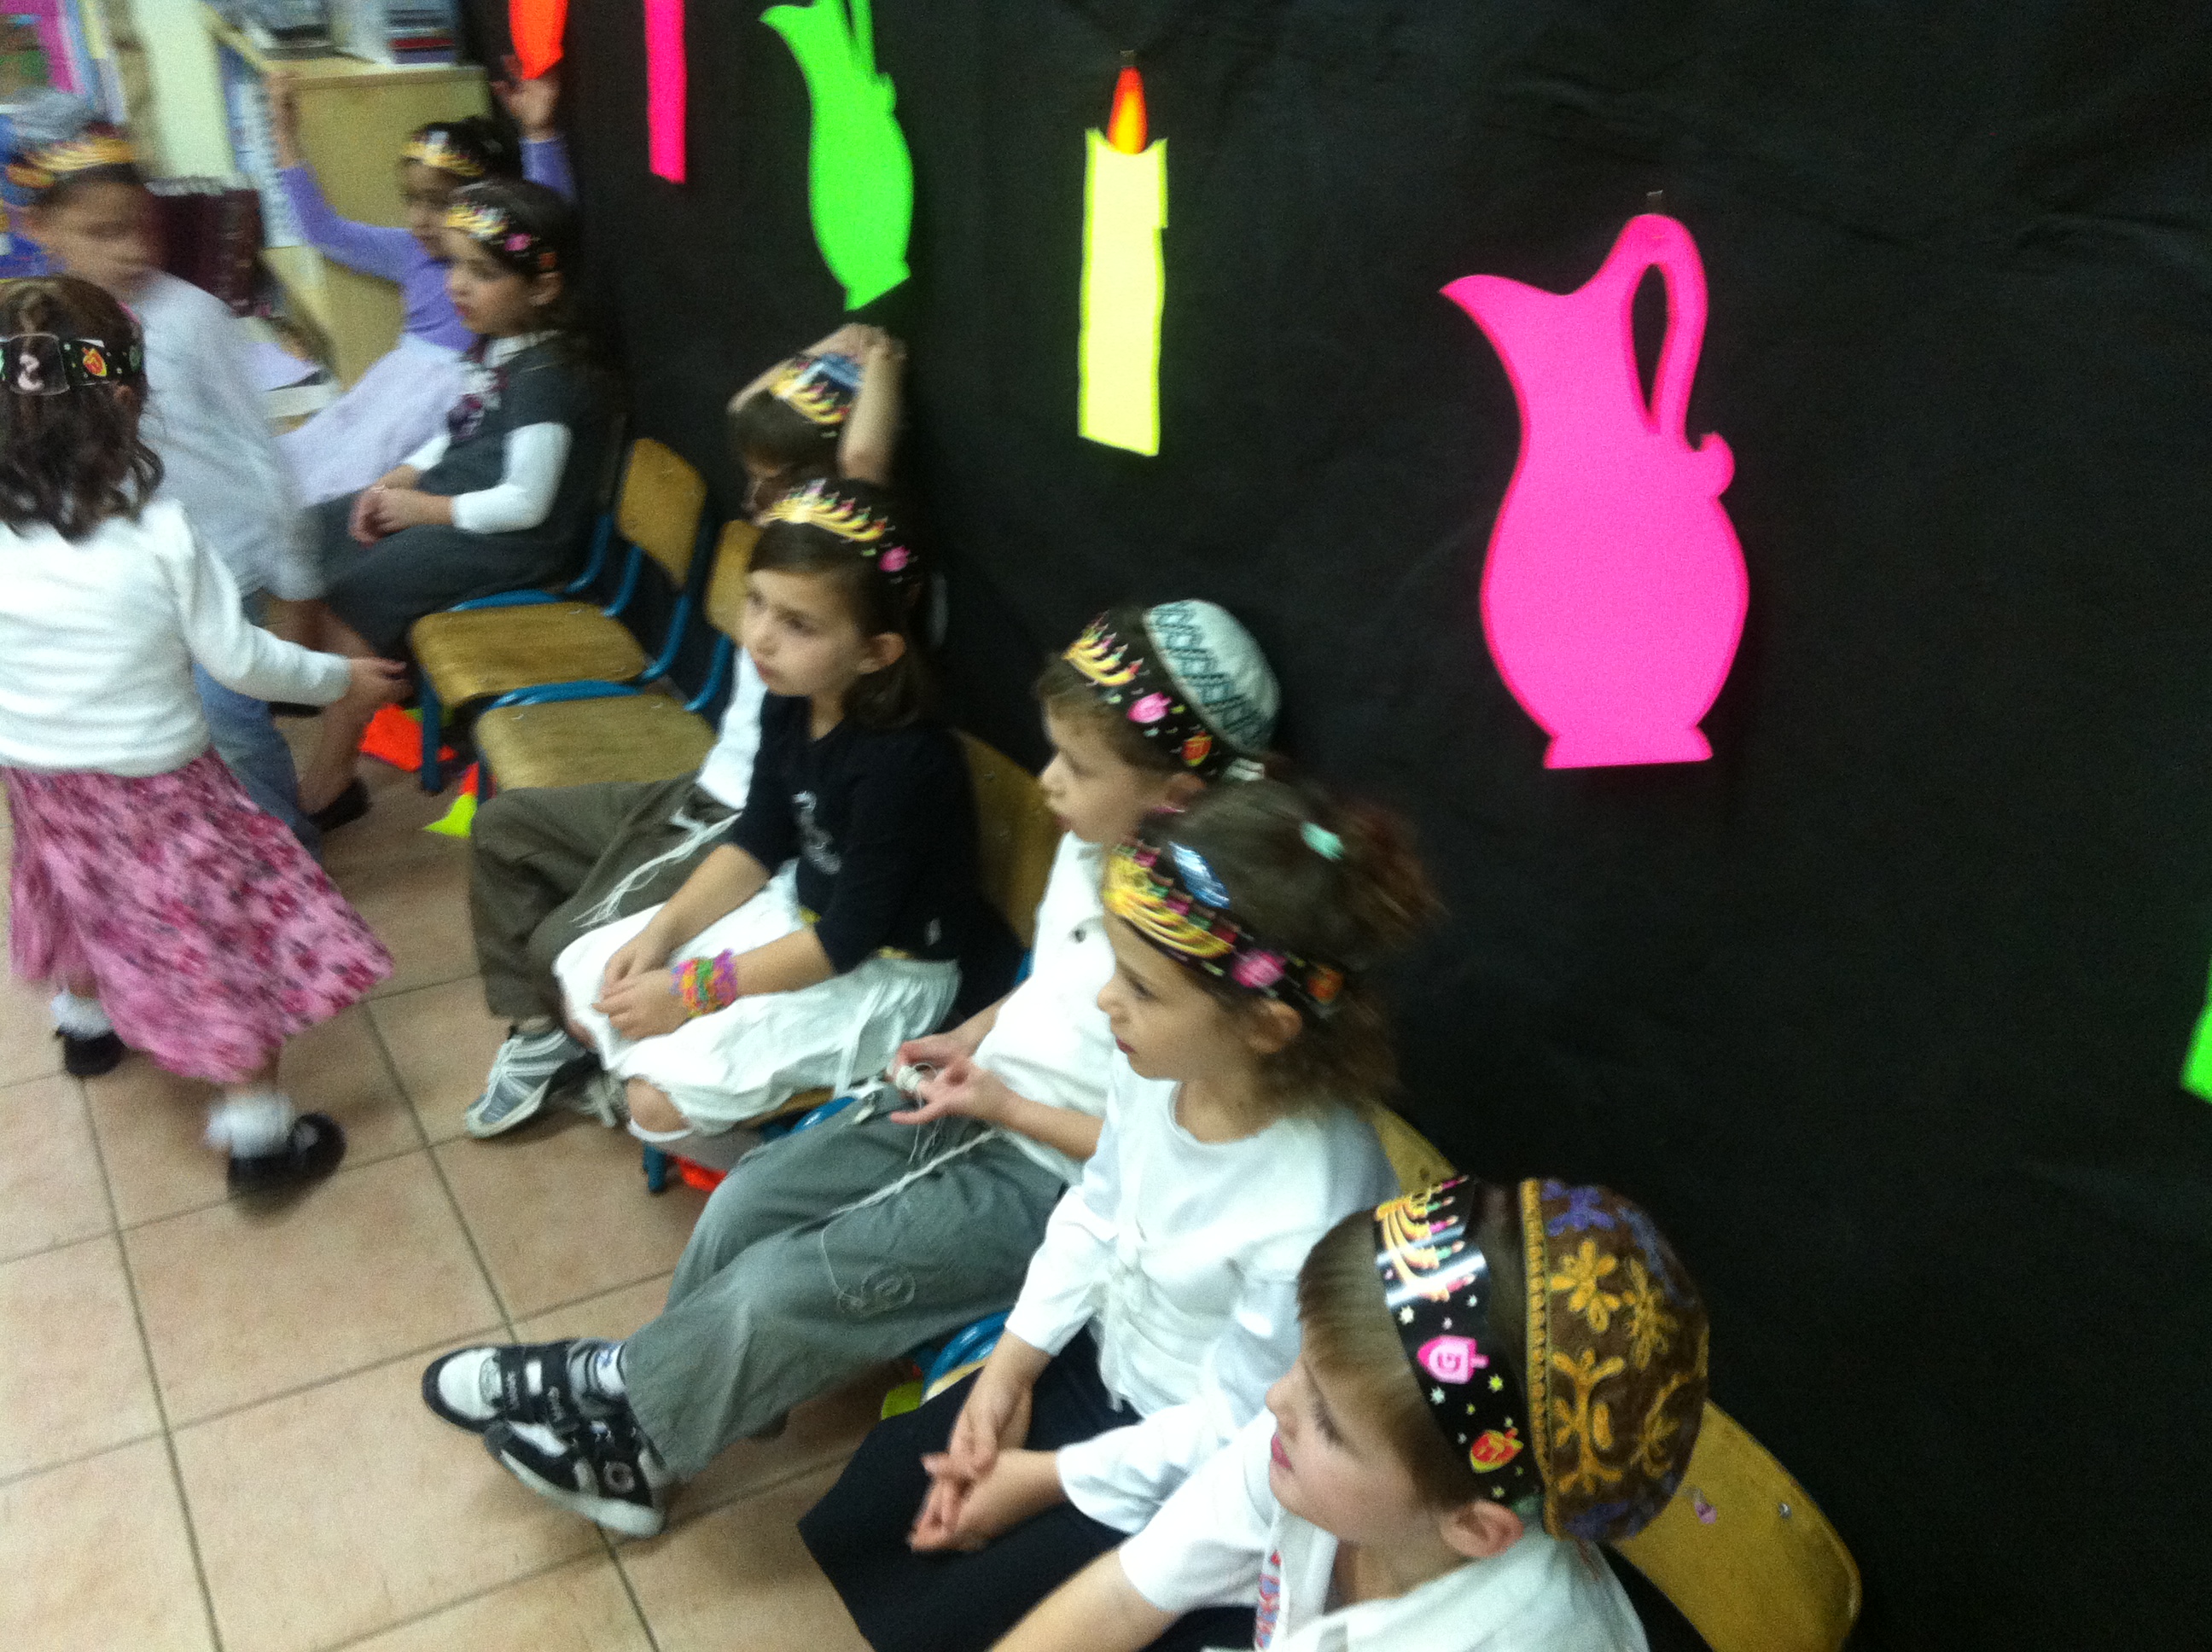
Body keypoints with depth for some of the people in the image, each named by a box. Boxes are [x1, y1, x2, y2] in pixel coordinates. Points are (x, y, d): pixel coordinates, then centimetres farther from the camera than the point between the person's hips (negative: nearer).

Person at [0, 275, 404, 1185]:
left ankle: (86, 1018, 58)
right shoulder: (159, 535, -25)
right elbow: (240, 662, -16)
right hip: (150, 783, -5)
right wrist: (340, 678, 1)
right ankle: (257, 1128, 13)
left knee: (84, 895, 32)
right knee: (232, 936, 8)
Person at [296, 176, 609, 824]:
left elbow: (524, 503, -24)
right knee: (311, 534, 9)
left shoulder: (547, 378, -22)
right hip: (442, 500, 10)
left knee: (354, 595, -20)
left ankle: (328, 783, -8)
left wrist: (426, 508, -15)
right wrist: (401, 477, 2)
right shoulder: (496, 344, 6)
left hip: (511, 541, -10)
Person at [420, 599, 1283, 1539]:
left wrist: (1006, 1105, -19)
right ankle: (638, 1387, 19)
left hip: (1050, 1178, -8)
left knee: (783, 1283, -13)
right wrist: (973, 1038, 3)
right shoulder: (1090, 847, -1)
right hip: (973, 1108, 8)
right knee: (745, 1204, 0)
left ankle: (616, 1413, 13)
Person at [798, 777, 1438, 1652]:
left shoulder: (1309, 1218, -38)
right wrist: (1012, 1365, -3)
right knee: (850, 1524, 12)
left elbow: (1240, 1422, -22)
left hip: (1188, 1473, -6)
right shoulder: (1160, 1064, -21)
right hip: (1099, 1363, 6)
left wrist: (1055, 1478, -12)